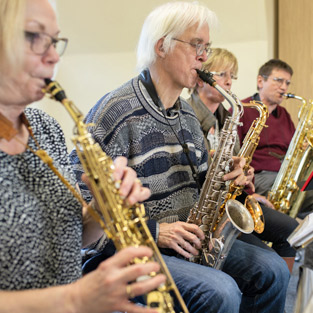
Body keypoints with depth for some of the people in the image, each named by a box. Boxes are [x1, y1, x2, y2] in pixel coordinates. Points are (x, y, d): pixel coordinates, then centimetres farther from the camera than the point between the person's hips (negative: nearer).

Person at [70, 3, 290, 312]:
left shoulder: (187, 115, 13)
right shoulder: (115, 112, -16)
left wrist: (224, 176, -1)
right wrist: (152, 231, -22)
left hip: (191, 239, 8)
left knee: (272, 270, -3)